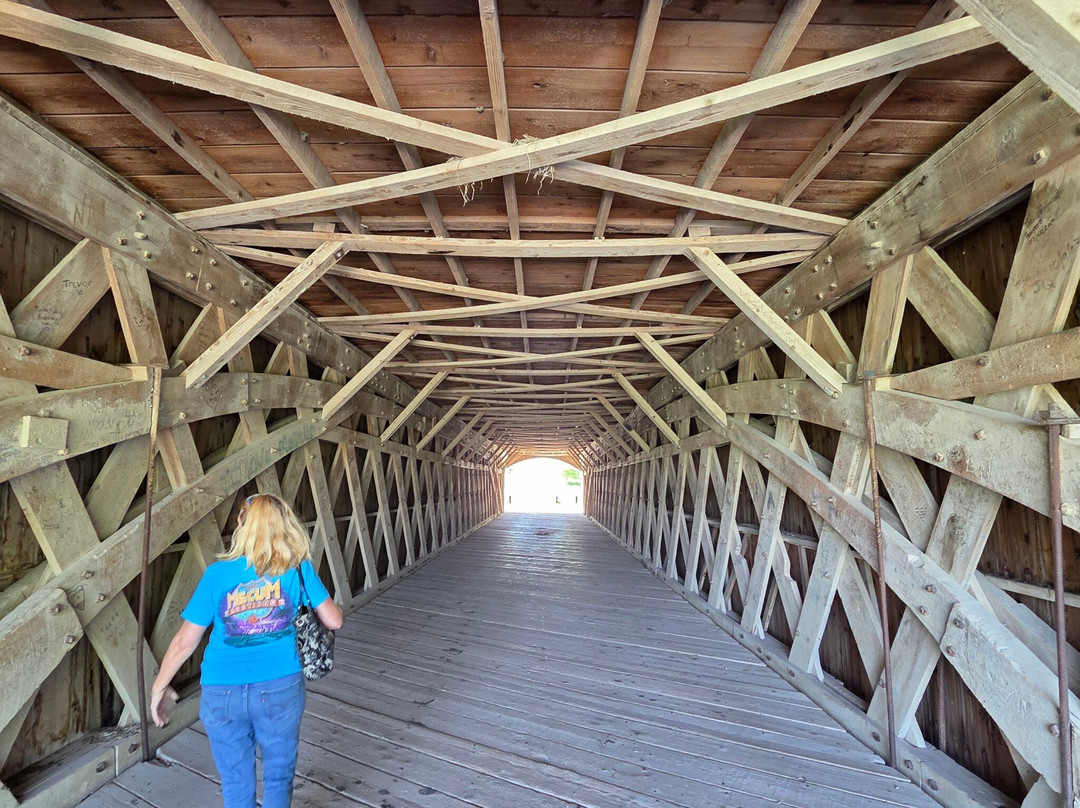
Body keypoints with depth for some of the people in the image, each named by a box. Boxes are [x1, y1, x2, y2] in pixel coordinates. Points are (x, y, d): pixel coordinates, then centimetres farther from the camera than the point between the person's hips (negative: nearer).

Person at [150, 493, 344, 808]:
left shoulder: (218, 573, -8)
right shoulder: (298, 569, -8)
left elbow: (184, 643, -4)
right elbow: (333, 620, -3)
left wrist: (159, 687, 13)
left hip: (224, 694, 1)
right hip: (281, 688, 0)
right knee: (278, 776, 20)